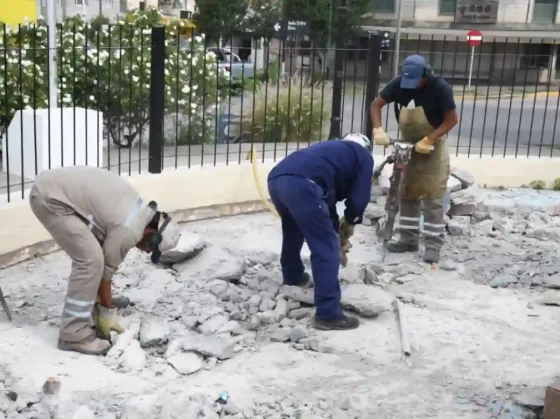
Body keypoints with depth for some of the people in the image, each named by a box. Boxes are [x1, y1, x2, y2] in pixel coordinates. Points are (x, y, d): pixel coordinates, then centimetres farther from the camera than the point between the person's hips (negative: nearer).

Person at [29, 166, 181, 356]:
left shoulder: (138, 210, 11)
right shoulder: (129, 231, -17)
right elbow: (105, 271, -6)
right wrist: (108, 314, 6)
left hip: (55, 187, 11)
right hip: (50, 197, -11)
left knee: (90, 256, 14)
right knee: (91, 260, -13)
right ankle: (74, 335, -6)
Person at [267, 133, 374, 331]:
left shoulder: (332, 149, 41)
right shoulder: (364, 157, 23)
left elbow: (326, 196, 41)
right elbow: (358, 198, 13)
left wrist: (337, 229, 43)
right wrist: (349, 223, 32)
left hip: (276, 179, 8)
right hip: (302, 184, -8)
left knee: (293, 228, 35)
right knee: (326, 249, 0)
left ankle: (293, 276, 56)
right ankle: (329, 314, -1)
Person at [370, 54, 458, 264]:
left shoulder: (440, 88, -24)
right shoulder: (399, 84, -15)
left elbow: (452, 119, -18)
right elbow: (376, 105, -7)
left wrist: (428, 140, -27)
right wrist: (379, 129, -24)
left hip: (433, 148, -4)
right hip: (407, 146, 4)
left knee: (432, 197, -5)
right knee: (407, 194, 8)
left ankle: (433, 245, 0)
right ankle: (409, 239, 18)